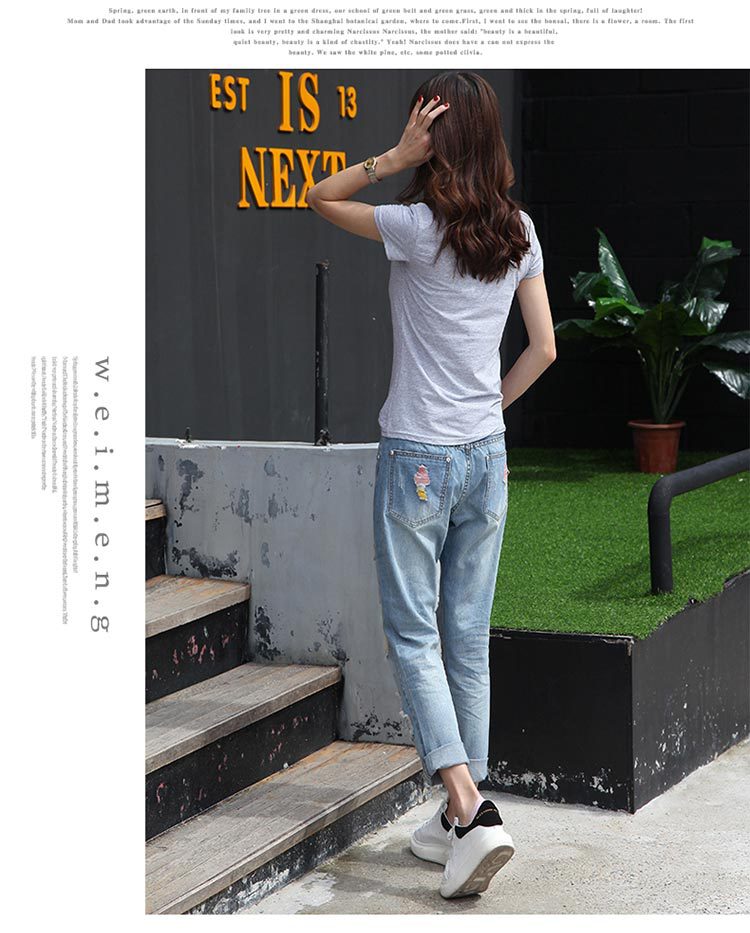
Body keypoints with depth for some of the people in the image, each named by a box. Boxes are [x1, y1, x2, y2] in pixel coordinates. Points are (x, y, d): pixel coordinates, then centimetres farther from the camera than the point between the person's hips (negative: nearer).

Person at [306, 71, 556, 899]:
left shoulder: (416, 227, -14)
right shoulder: (519, 233, 3)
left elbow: (318, 198, 1)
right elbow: (543, 349, 8)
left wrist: (393, 159, -10)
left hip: (417, 457, -6)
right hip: (487, 455, 6)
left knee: (413, 637, 1)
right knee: (468, 639, 12)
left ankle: (472, 813, -12)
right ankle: (459, 818, 18)